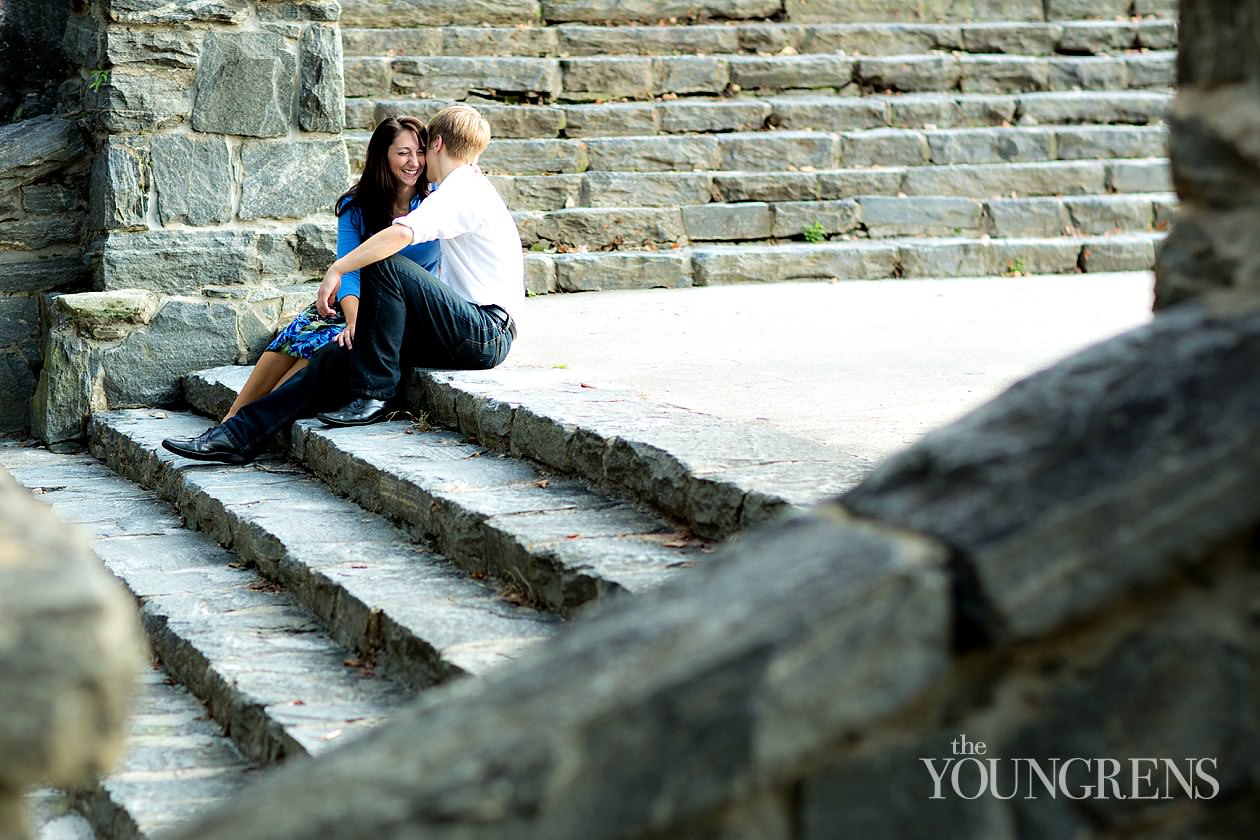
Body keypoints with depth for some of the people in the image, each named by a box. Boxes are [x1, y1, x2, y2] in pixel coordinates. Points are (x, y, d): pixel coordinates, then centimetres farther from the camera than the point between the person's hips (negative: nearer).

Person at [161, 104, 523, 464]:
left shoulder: (462, 191, -9)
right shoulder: (467, 190, 24)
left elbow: (402, 233, -29)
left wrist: (337, 269, -19)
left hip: (486, 335, -9)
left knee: (386, 264, -23)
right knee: (341, 352, 0)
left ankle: (372, 395, -16)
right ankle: (241, 434, -2)